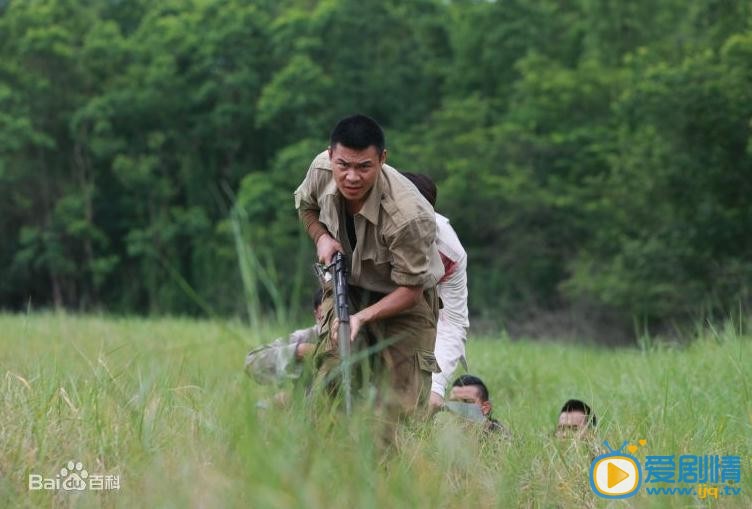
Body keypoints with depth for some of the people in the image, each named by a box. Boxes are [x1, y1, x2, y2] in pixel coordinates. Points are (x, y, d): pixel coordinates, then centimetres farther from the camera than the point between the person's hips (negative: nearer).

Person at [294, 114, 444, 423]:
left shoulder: (408, 215, -35)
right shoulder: (322, 169, -18)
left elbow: (410, 291, -25)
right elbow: (305, 205, 8)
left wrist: (361, 317, -38)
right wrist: (321, 237, -12)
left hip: (403, 303, -4)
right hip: (347, 287, 4)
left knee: (397, 407, -9)